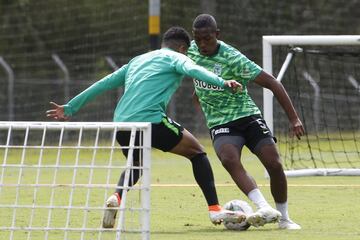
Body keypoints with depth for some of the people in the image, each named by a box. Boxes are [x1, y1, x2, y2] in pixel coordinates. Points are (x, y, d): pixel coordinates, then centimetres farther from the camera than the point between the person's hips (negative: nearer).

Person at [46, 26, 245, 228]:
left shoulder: (137, 61, 30)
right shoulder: (175, 58, 12)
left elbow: (104, 84, 32)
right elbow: (192, 69, -11)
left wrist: (70, 108, 37)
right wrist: (222, 83, -24)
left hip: (121, 124, 6)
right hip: (151, 120, -6)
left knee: (137, 164, 34)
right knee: (197, 152, 12)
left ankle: (117, 198, 5)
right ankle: (215, 210, 2)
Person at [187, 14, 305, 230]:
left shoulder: (233, 59, -18)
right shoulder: (191, 50, -3)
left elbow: (272, 83, -17)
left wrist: (294, 118, -21)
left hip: (247, 116, -2)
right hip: (220, 123, 2)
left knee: (274, 164, -14)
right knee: (229, 159, -30)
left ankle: (284, 218, 9)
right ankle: (265, 209, -40)